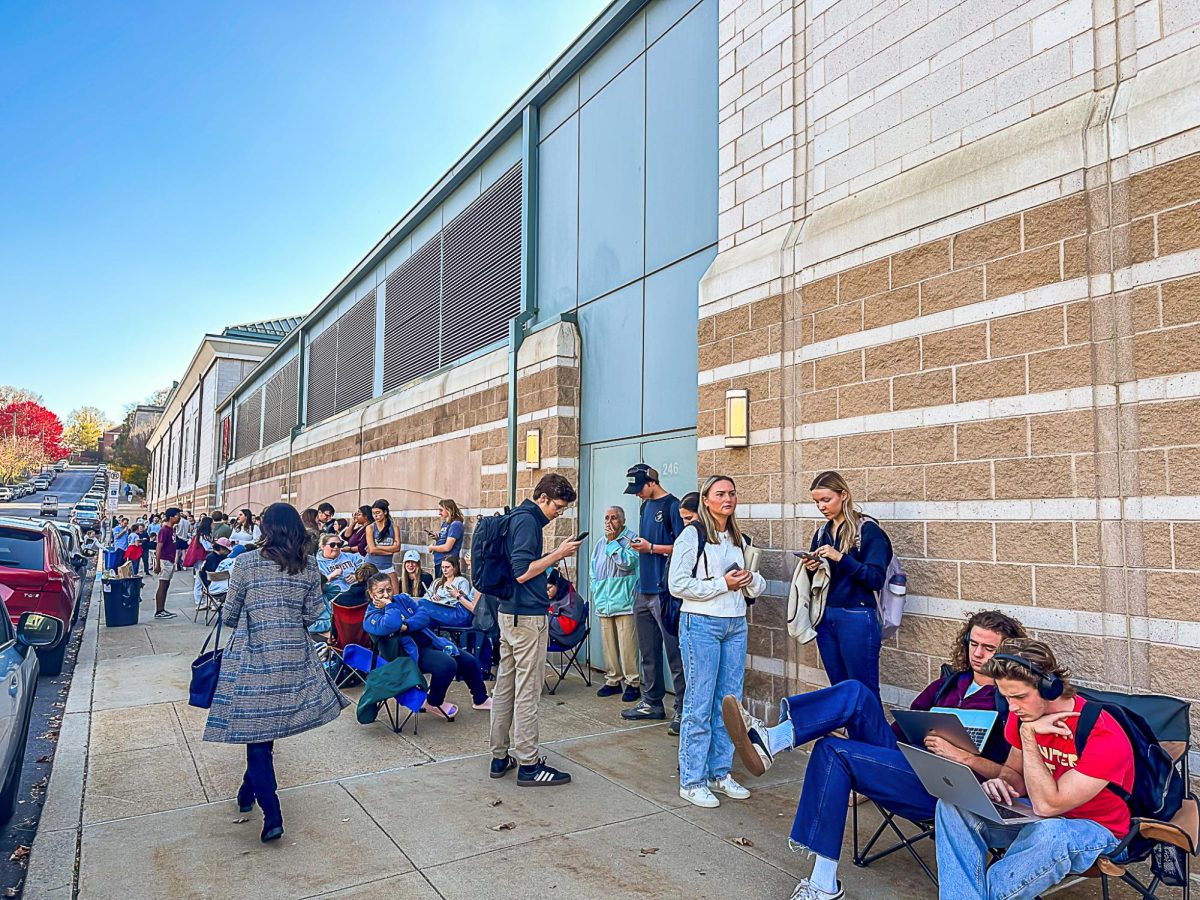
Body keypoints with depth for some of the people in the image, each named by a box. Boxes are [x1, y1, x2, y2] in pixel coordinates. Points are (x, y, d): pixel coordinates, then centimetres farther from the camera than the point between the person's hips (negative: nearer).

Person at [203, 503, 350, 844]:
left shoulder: (246, 563, -9)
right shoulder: (309, 566, -2)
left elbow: (229, 616, -2)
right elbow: (313, 615, 0)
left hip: (255, 658, -3)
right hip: (295, 658, 3)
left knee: (256, 729, 4)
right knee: (267, 727, 21)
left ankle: (272, 815, 2)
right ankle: (249, 791, 39)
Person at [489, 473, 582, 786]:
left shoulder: (517, 517, 15)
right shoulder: (527, 520, -15)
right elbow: (522, 572, -20)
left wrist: (556, 554, 11)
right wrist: (558, 554, -13)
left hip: (508, 613, 10)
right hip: (528, 616, -10)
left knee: (505, 686, 13)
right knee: (527, 690, -2)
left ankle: (500, 757, 22)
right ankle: (528, 764, 6)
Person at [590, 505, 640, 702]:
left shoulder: (631, 539, -3)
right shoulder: (600, 544, 18)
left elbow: (627, 562, -17)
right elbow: (594, 571, 25)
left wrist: (613, 541, -10)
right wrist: (595, 591, 16)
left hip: (624, 602, -6)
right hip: (604, 602, 6)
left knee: (627, 646, -7)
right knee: (608, 645, 10)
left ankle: (633, 683, 3)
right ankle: (612, 680, 21)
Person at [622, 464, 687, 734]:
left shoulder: (672, 506, -9)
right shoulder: (646, 506, 16)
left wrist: (651, 548, -13)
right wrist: (638, 544, 8)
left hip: (665, 591, -8)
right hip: (644, 589, 9)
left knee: (674, 653, -4)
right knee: (648, 652, 14)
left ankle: (683, 709, 3)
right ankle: (652, 703, 25)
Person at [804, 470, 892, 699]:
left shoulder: (868, 530, -6)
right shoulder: (822, 533, 13)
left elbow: (876, 579, -14)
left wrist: (840, 558, -23)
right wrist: (810, 568, -2)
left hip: (856, 618, -6)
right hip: (825, 618, 6)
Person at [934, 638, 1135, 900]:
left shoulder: (1105, 737, -26)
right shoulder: (1023, 714, -6)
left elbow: (1047, 805, -28)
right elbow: (1014, 770, 11)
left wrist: (1028, 734, -27)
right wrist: (1001, 784, -15)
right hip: (1035, 817, 6)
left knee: (1049, 834, -42)